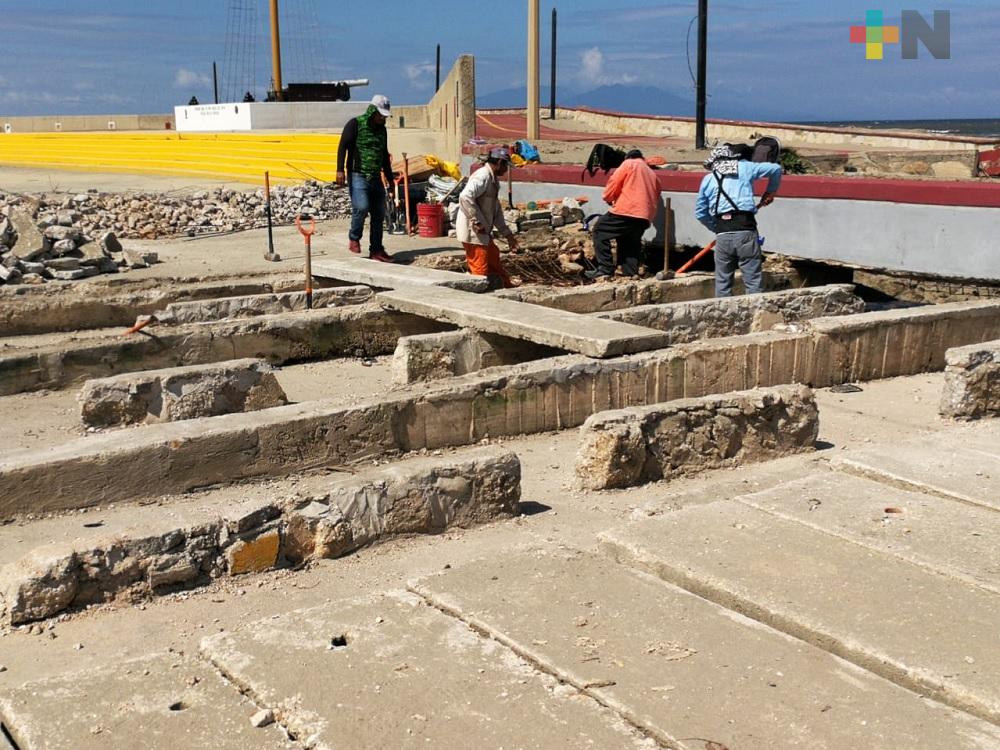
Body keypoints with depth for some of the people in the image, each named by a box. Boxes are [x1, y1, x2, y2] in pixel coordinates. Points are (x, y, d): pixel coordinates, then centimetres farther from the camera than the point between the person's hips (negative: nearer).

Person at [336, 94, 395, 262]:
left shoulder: (381, 129, 17)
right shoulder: (355, 124, -4)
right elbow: (343, 146, -10)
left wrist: (390, 179, 27)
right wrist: (340, 170, -22)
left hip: (376, 177, 7)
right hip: (358, 175, -7)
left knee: (379, 214, 3)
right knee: (361, 207, -24)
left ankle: (376, 250, 12)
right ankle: (354, 238, 0)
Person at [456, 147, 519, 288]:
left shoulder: (493, 180, 17)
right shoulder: (483, 176, -16)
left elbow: (497, 210, 24)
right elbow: (465, 197, -31)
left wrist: (508, 234, 21)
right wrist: (478, 222, -26)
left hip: (483, 233, 10)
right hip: (472, 232, -10)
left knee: (494, 261, 21)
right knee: (481, 271, -6)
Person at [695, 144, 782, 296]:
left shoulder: (708, 179, 13)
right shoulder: (744, 168, 9)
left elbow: (700, 213, 15)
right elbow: (775, 168, 12)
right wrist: (770, 192, 26)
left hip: (722, 235, 2)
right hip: (746, 231, -2)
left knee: (723, 282, 12)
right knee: (754, 281, 1)